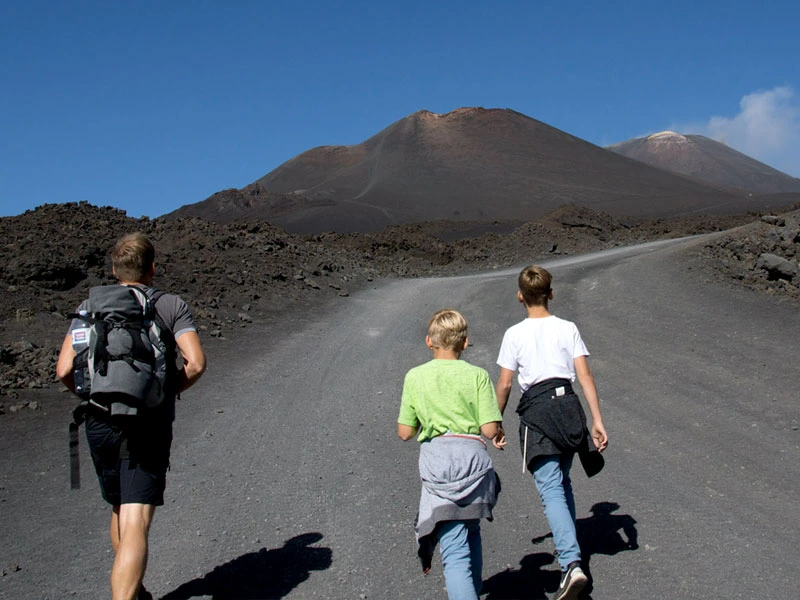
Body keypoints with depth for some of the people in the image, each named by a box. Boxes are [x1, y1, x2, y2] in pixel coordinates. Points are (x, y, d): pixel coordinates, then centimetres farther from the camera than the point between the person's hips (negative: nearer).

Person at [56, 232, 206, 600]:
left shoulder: (89, 307, 7)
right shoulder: (172, 306, 2)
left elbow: (64, 369, -4)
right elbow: (195, 363, -11)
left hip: (100, 423, 4)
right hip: (150, 425, -3)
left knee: (120, 512, 24)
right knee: (136, 525, -9)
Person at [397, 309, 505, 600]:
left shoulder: (415, 377, 3)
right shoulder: (478, 375, 1)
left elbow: (404, 432, 6)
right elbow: (489, 429, -4)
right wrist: (498, 433, 18)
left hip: (436, 460, -2)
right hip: (473, 456, 2)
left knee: (455, 550, -7)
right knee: (470, 531, 26)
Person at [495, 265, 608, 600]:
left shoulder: (514, 334, 1)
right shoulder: (568, 328, 7)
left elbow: (504, 385, 1)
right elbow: (585, 377, 0)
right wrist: (597, 421, 0)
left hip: (536, 411, -4)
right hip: (568, 407, 4)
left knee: (551, 489, -9)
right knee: (562, 481, 23)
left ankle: (571, 564, -23)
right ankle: (567, 544, 33)